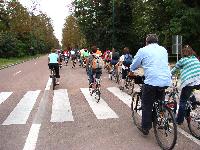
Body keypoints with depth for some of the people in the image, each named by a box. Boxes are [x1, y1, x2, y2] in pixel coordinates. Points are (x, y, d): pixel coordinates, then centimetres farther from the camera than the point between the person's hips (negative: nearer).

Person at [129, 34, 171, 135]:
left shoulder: (143, 50, 3)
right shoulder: (163, 50, 18)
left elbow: (133, 67, 9)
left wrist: (132, 70, 32)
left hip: (152, 81, -5)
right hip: (166, 81, 5)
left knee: (147, 105, 9)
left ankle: (145, 128, 15)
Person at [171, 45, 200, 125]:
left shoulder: (182, 60, 7)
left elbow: (173, 71, 15)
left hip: (188, 82, -6)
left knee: (183, 101, 4)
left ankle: (179, 120, 9)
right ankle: (193, 101, 24)